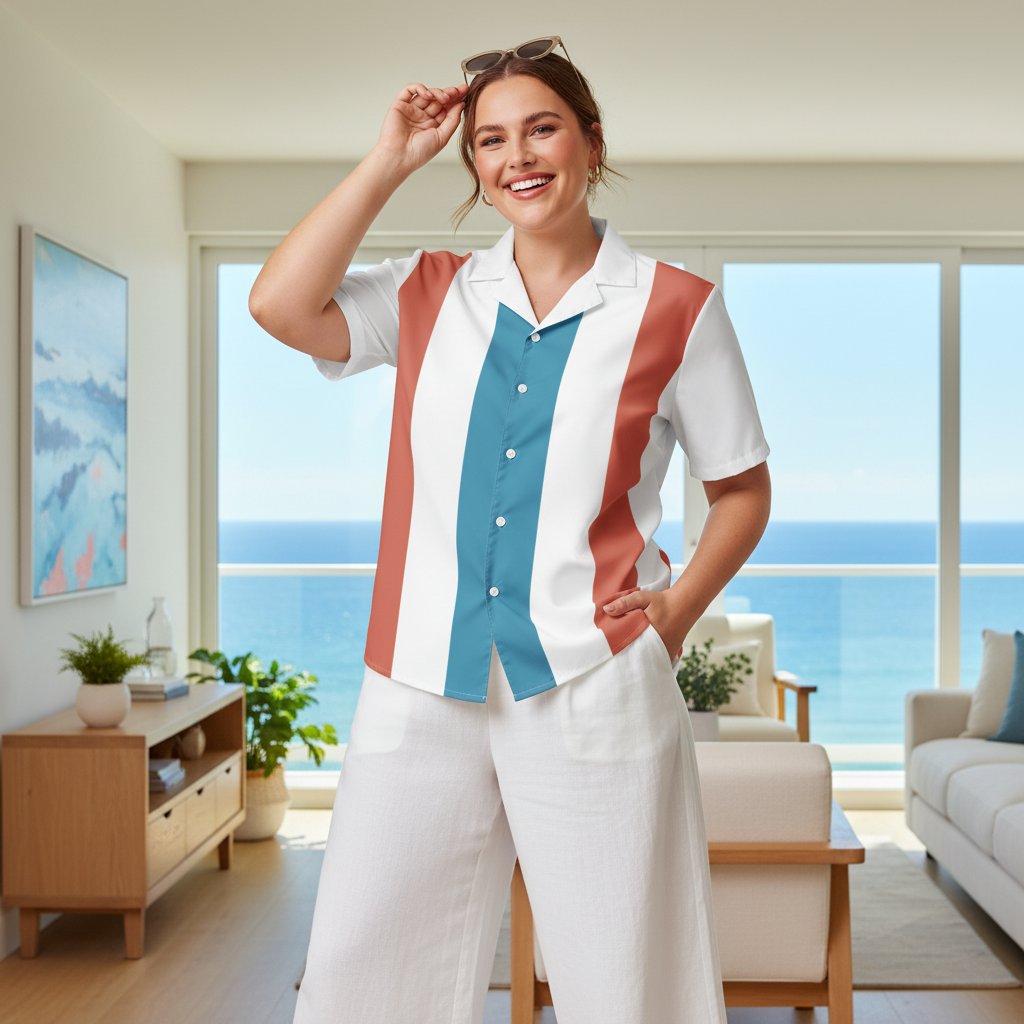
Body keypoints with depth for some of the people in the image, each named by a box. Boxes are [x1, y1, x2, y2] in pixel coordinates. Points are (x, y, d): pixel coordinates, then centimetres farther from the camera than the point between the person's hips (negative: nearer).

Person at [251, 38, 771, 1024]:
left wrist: (678, 610, -4)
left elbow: (742, 487, 11)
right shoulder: (432, 294, 11)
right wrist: (391, 158, 1)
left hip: (591, 688, -2)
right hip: (421, 686, 3)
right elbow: (279, 305, -5)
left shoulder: (675, 308, 4)